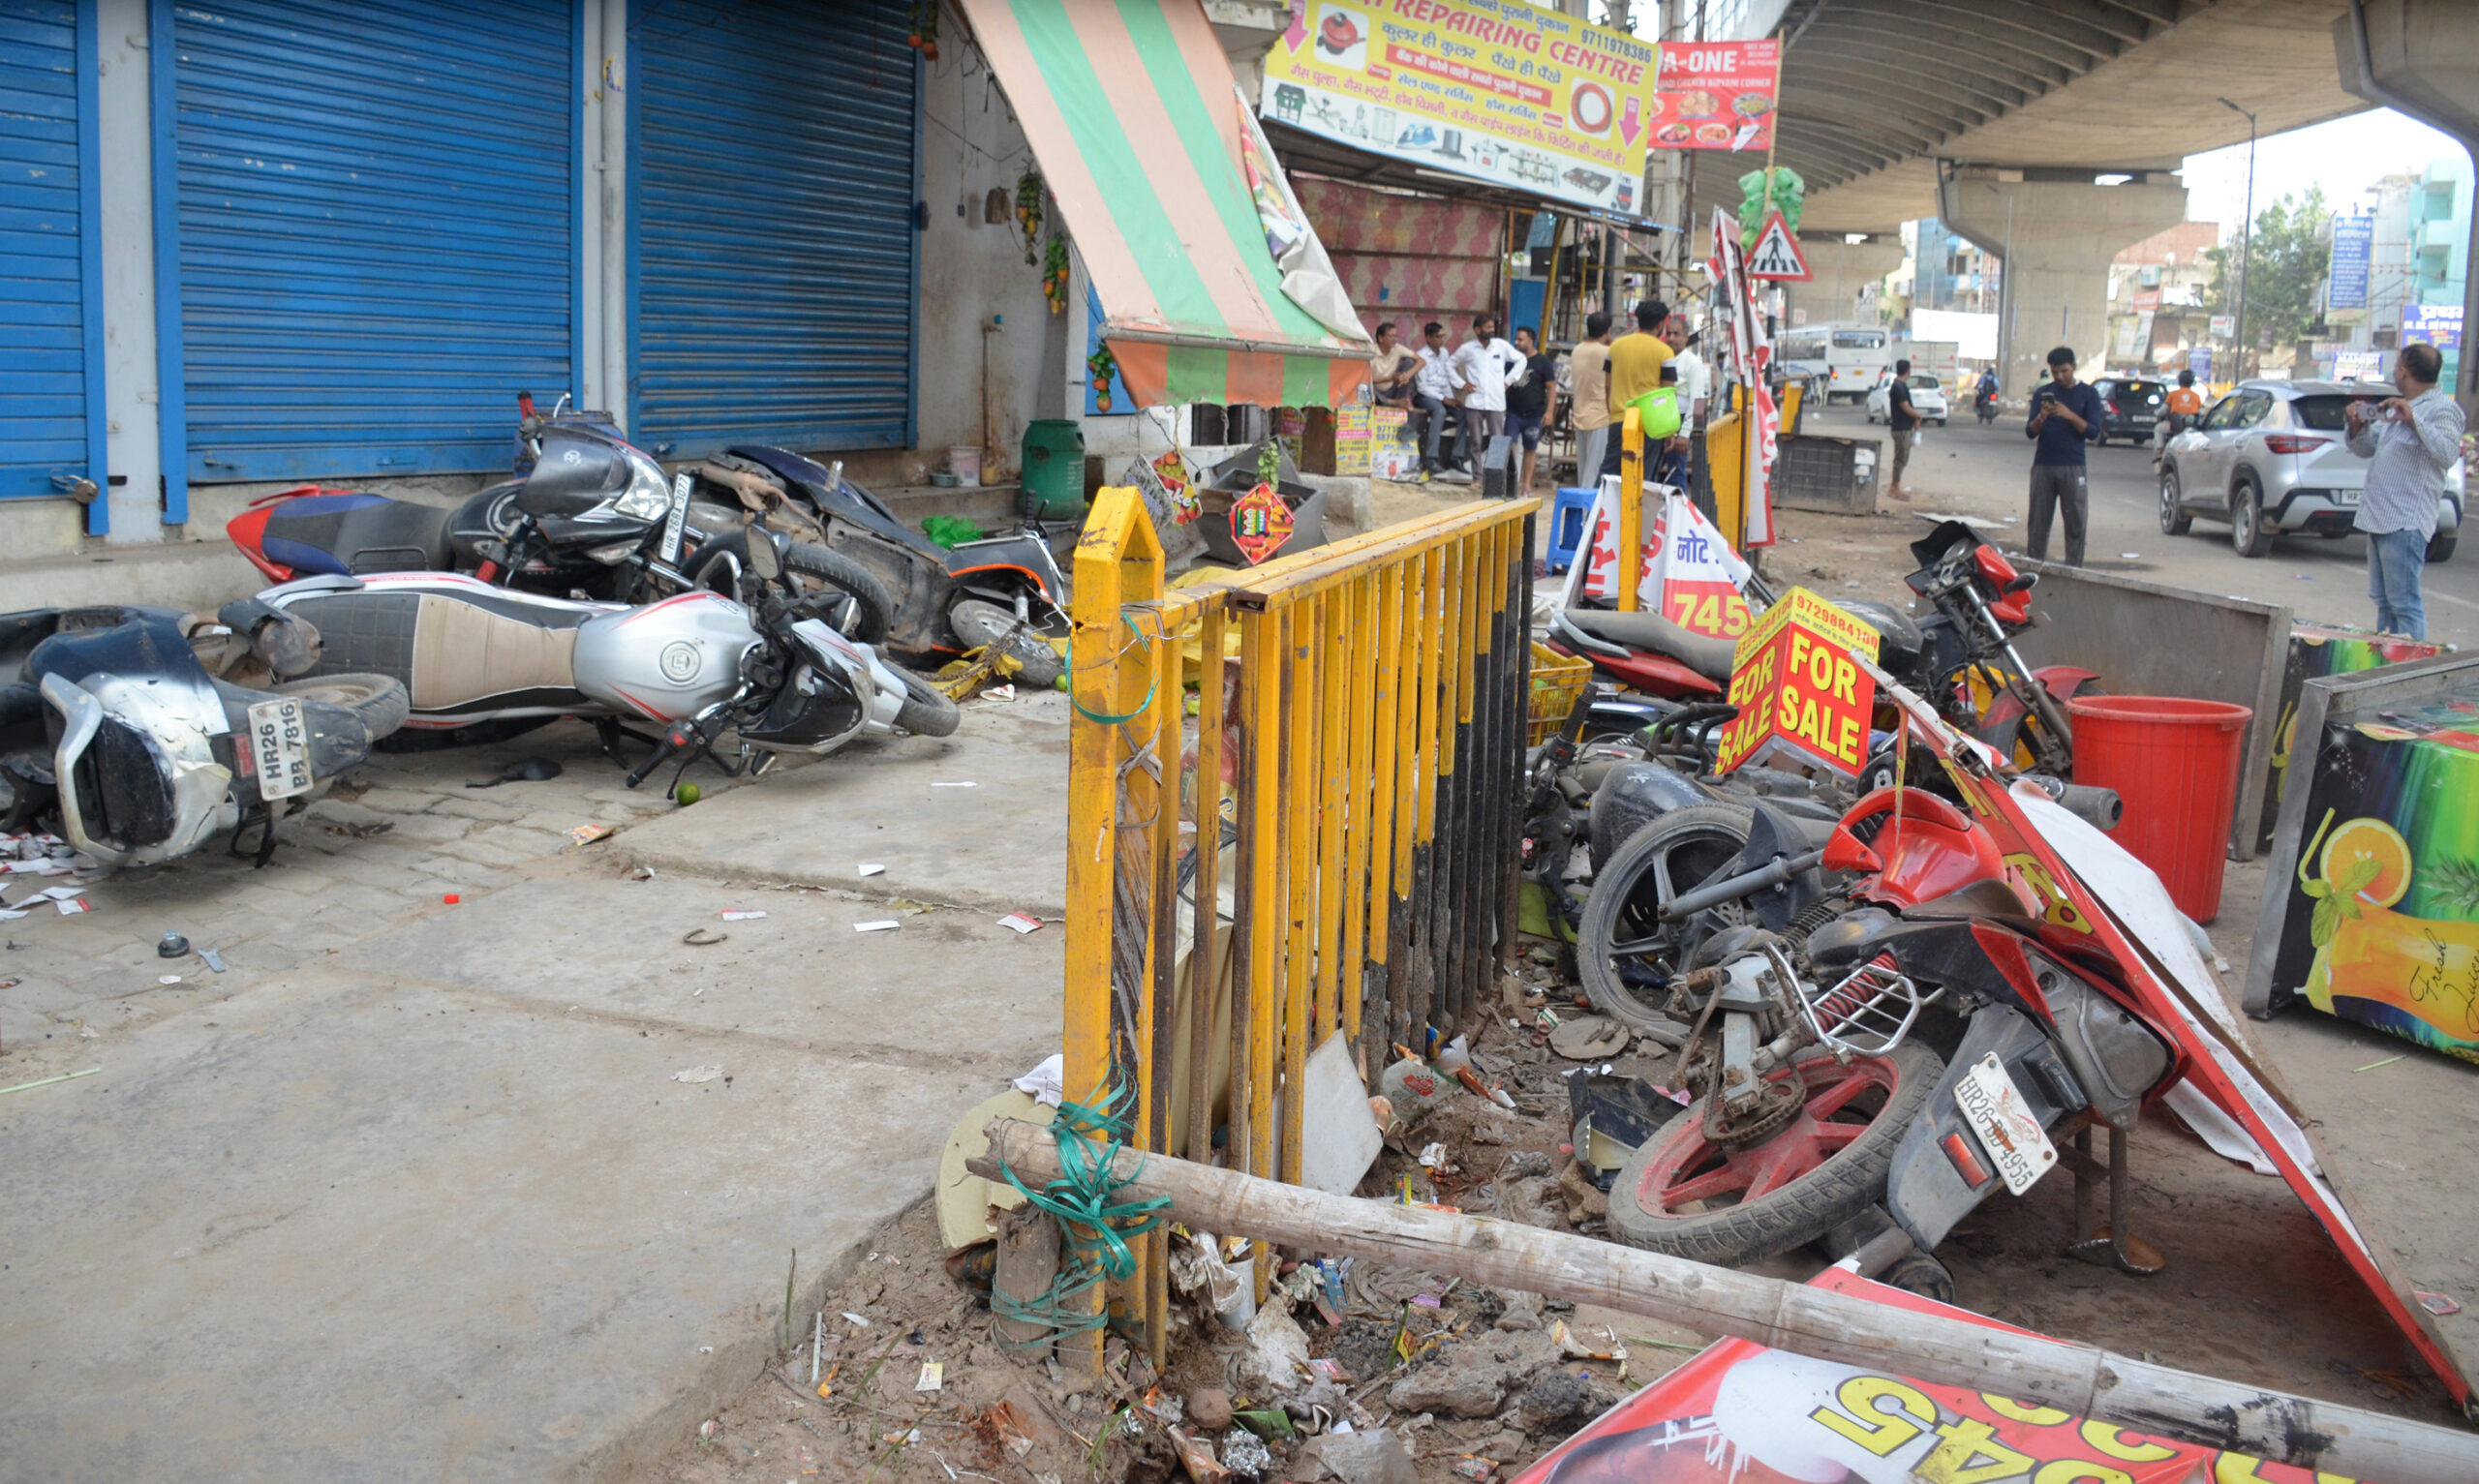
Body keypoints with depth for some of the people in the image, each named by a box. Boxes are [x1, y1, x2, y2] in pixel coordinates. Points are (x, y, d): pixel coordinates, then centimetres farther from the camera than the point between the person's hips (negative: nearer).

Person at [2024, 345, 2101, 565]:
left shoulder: (2088, 395, 5)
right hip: (2043, 466, 1)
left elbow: (2093, 431, -4)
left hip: (2073, 468, -1)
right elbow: (2030, 433, 2)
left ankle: (2073, 570, 0)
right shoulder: (2042, 393, 9)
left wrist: (2070, 416, -19)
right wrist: (2041, 418, -19)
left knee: (2076, 522, -3)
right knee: (2038, 522, 1)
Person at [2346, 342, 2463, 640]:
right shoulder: (2396, 408, 21)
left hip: (2406, 521, -10)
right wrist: (2358, 425, 6)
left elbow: (2448, 454, -22)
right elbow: (2367, 449, 26)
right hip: (2379, 516, 10)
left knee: (2404, 603, -10)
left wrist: (2414, 421, -29)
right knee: (2383, 600, 14)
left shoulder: (2442, 409, -7)